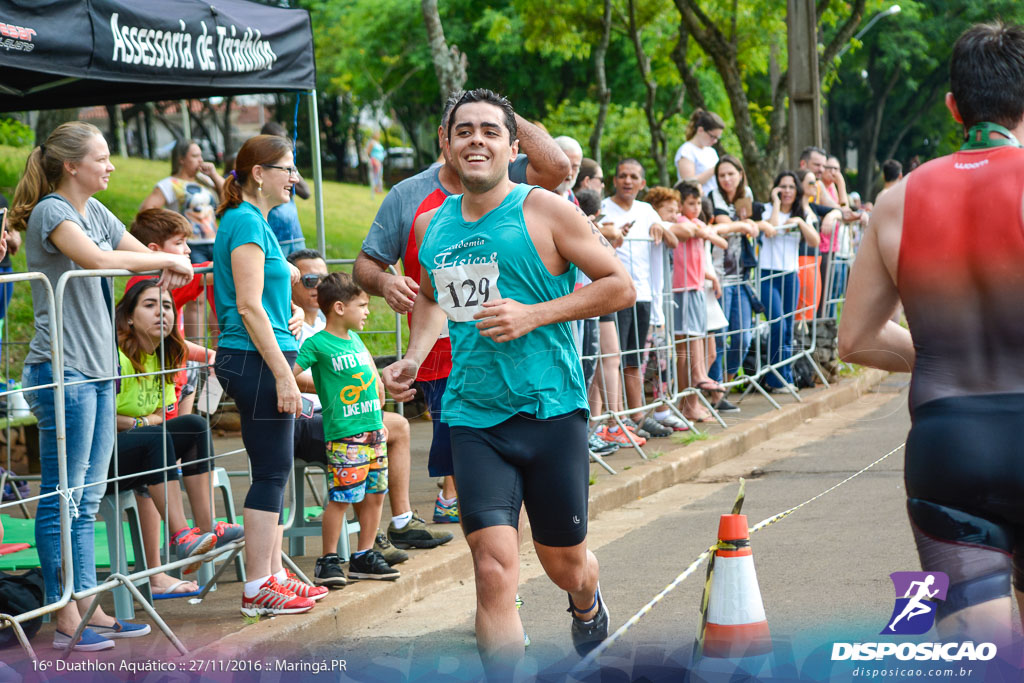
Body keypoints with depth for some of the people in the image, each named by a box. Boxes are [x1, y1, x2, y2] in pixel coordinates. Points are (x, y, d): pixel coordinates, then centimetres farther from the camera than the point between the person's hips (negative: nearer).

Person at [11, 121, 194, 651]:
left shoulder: (94, 211, 15)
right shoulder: (51, 212, -11)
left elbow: (143, 254, 21)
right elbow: (95, 258, -28)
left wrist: (172, 264, -2)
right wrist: (167, 260, -19)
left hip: (97, 370, 9)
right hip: (61, 371, -9)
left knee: (86, 501, 11)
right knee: (62, 498, -4)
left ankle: (88, 608, 16)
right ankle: (66, 619, -1)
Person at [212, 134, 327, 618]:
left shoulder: (254, 222, 17)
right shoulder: (247, 222, -14)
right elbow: (249, 306, -20)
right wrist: (283, 374, -21)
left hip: (257, 360, 10)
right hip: (256, 360, -10)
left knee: (274, 471, 13)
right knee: (270, 472, -6)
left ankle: (273, 574, 20)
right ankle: (258, 590, -1)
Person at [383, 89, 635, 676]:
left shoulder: (544, 211, -6)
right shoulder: (431, 224, 8)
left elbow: (621, 286, -6)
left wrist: (533, 315, -15)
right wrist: (414, 358, 9)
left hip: (551, 409, -2)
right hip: (473, 415, 2)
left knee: (564, 562, 13)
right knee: (494, 567, -13)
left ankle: (588, 604, 49)